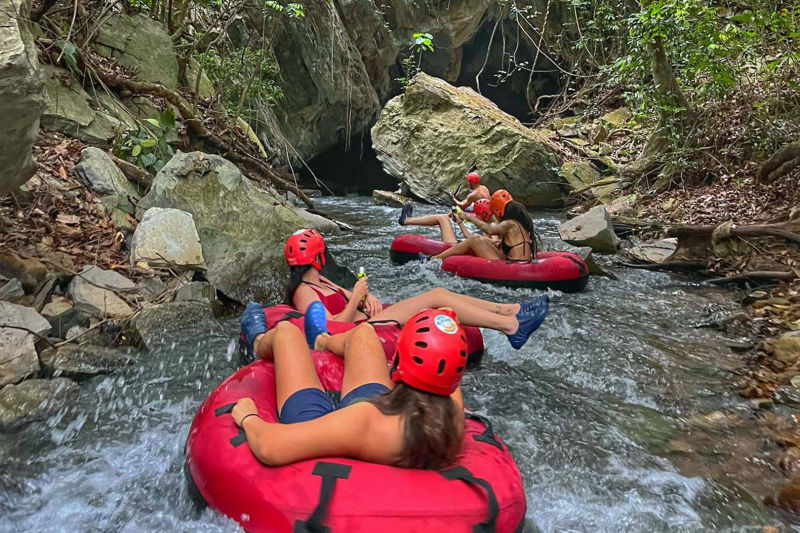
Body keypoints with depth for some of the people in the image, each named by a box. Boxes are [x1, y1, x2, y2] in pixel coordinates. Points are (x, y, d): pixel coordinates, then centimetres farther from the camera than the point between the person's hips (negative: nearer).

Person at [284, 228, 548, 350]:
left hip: (367, 317, 10)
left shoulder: (318, 281, 19)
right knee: (436, 297, -17)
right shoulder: (303, 292, -12)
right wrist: (356, 297, -19)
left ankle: (510, 310, 0)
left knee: (438, 292, -2)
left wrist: (366, 298, -2)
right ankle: (511, 326, -14)